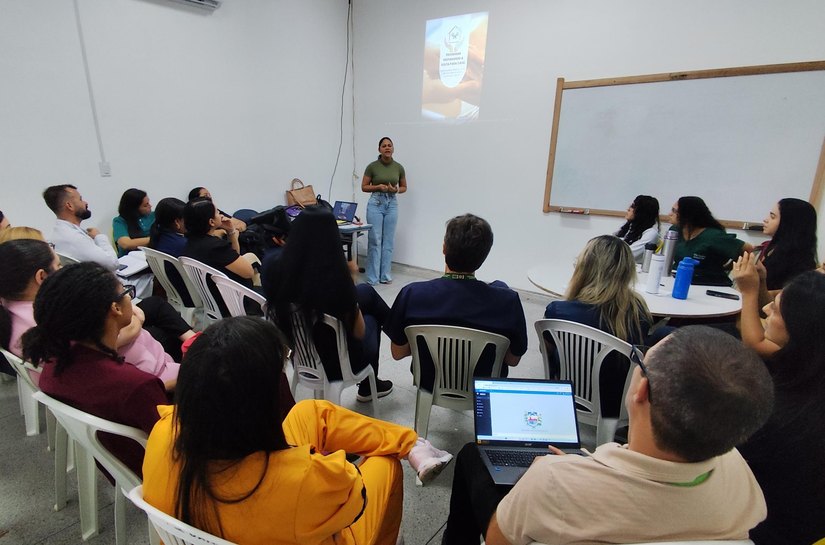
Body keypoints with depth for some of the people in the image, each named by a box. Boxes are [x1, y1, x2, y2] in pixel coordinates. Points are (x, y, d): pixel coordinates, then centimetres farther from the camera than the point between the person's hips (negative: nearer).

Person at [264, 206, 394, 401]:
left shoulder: (277, 272, -18)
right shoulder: (336, 280, -32)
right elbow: (359, 332, -17)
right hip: (335, 363, -5)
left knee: (366, 290, 17)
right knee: (370, 320, 29)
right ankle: (368, 387, 45)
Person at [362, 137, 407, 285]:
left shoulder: (398, 167, 2)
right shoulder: (372, 166, -5)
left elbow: (404, 187, 12)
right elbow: (364, 187, 1)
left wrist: (395, 190, -10)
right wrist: (378, 187, -15)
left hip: (392, 204, 3)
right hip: (375, 203, -3)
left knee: (389, 241, 6)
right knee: (374, 240, -3)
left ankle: (385, 275, 16)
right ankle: (372, 277, 6)